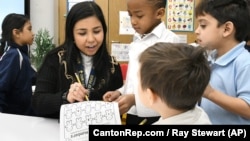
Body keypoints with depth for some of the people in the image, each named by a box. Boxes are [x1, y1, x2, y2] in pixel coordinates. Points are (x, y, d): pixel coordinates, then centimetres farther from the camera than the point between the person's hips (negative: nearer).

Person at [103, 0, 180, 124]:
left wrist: (136, 98, -25)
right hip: (133, 113, 6)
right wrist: (120, 92, 0)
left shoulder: (170, 40, -12)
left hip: (156, 115, -6)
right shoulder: (137, 40, 10)